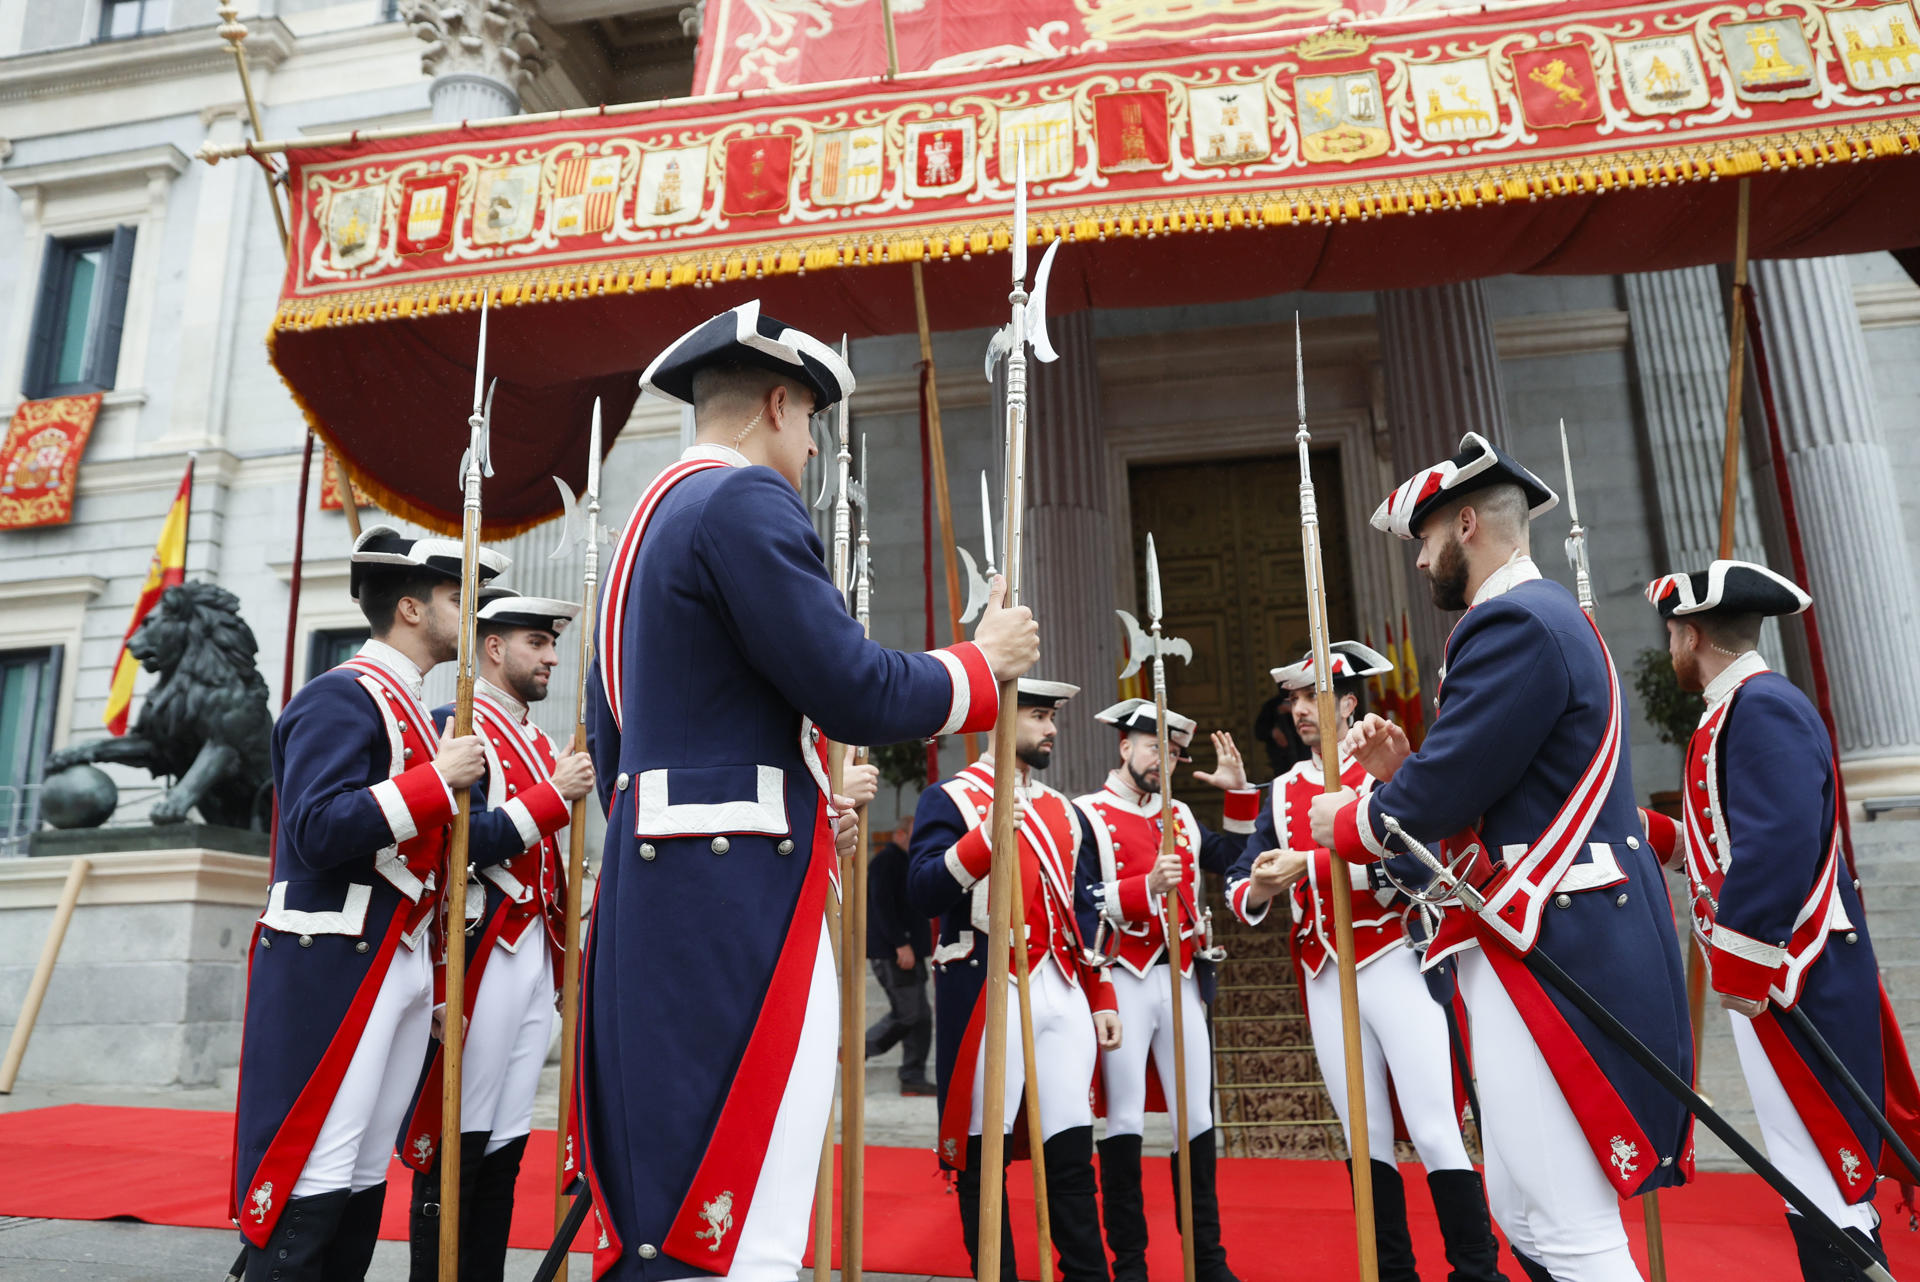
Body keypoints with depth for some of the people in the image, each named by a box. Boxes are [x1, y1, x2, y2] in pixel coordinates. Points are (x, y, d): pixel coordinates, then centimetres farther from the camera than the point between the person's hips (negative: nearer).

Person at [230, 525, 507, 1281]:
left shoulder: (409, 711, 18)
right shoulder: (342, 698, -10)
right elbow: (315, 830, -22)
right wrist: (436, 780, -18)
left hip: (401, 973, 9)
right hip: (332, 971, -9)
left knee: (363, 1182, 12)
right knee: (312, 1188, -5)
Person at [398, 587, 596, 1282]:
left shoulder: (542, 744, 19)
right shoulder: (456, 728, -6)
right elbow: (463, 843, -17)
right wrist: (554, 793, -16)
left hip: (538, 960, 8)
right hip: (483, 957, -8)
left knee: (506, 1146, 11)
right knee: (455, 1142, -1)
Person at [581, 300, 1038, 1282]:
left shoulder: (648, 519, 19)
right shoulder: (745, 500, -11)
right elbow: (854, 692, -17)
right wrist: (986, 661, 0)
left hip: (651, 887, 11)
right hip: (740, 902, -10)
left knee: (659, 1201, 17)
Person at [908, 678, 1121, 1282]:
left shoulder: (1064, 811, 18)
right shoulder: (951, 798, -1)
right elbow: (923, 893, -13)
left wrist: (1100, 998, 16)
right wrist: (986, 836, -23)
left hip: (1064, 995, 6)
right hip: (986, 997, -5)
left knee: (1073, 1147, 6)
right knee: (984, 1155, 3)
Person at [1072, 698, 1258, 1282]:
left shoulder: (1182, 816, 16)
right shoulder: (1088, 815, -2)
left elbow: (1232, 859, 16)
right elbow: (1081, 904, -9)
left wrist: (1238, 791, 8)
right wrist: (1146, 887, -22)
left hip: (1182, 978, 5)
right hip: (1123, 981, -5)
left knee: (1197, 1116, 9)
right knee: (1124, 1119, 0)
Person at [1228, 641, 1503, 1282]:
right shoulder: (1283, 791, 12)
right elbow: (1239, 885, 5)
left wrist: (1310, 864, -25)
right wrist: (1258, 890, -18)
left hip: (1398, 966, -4)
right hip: (1324, 980, 4)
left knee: (1435, 1131, -2)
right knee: (1365, 1136, 11)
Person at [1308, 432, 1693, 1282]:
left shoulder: (1513, 623, -16)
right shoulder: (1550, 616, 20)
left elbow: (1447, 793, -20)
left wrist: (1347, 821, -2)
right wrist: (1401, 766, 9)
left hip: (1548, 955, -11)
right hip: (1548, 944, 11)